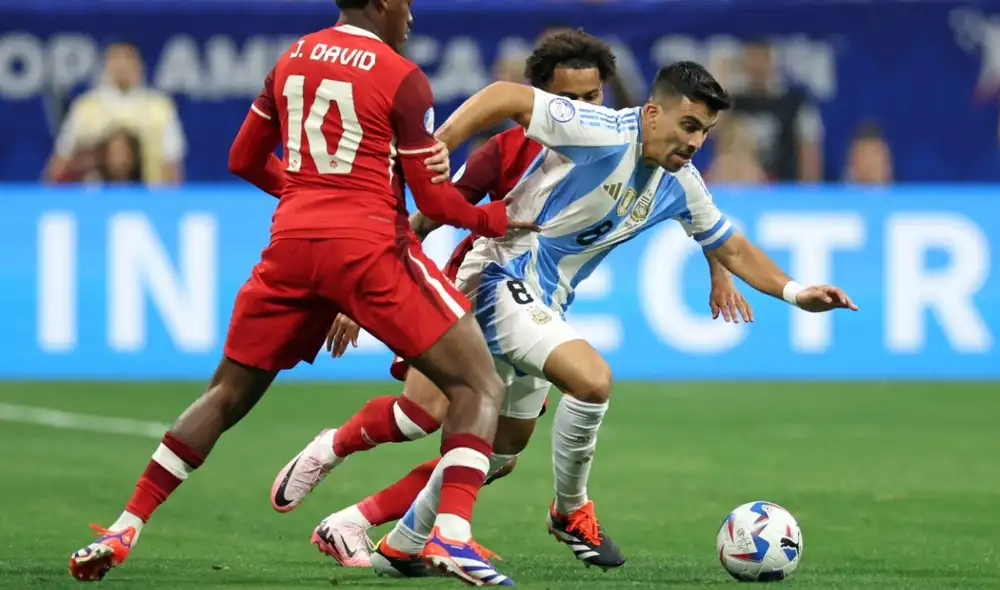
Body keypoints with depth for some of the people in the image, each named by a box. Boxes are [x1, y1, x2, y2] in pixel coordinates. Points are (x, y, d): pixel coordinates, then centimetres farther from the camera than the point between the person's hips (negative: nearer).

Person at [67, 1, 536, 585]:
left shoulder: (293, 59, 14)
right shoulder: (403, 80, -3)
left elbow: (245, 160, 23)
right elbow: (434, 199, -2)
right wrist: (494, 221, 16)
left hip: (291, 242, 5)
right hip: (370, 246, -5)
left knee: (227, 395, 19)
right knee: (480, 386, 0)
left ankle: (125, 530, 12)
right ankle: (453, 535, -20)